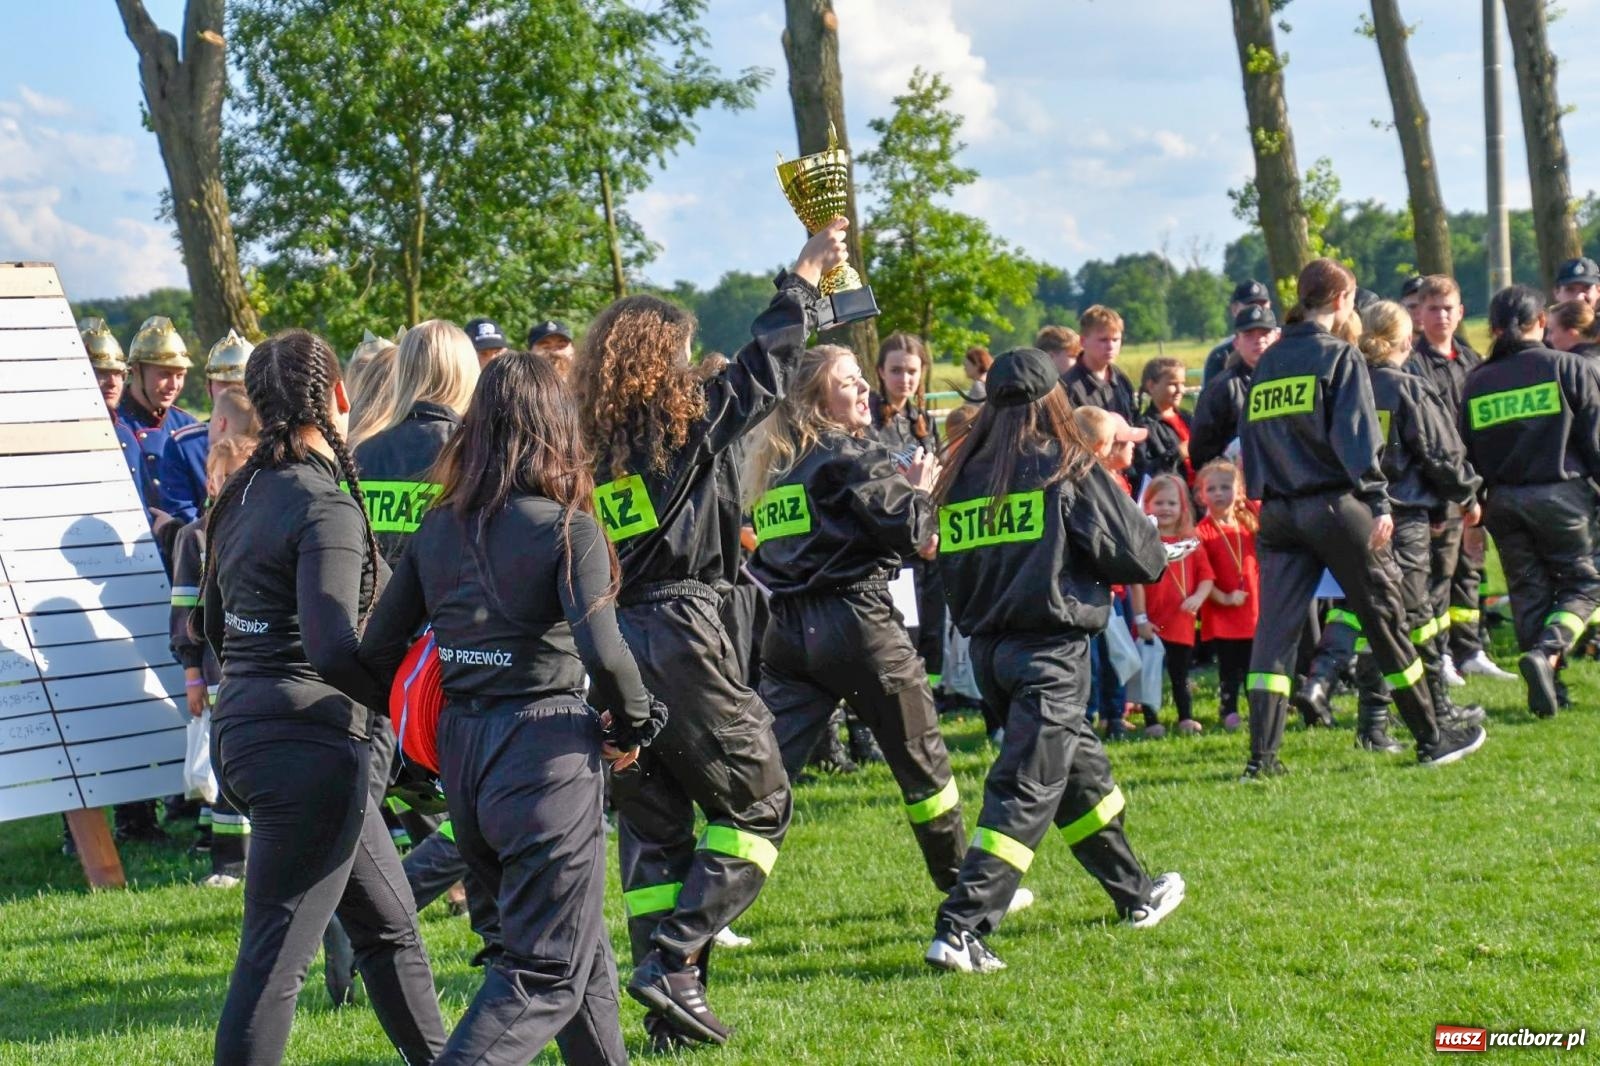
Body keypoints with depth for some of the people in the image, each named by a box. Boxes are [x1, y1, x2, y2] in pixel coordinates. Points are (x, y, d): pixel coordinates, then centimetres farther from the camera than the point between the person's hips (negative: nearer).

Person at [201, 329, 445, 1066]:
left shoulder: (243, 494, 11)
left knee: (388, 920, 20)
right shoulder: (327, 508, -16)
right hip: (307, 741, -10)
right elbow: (333, 648, -26)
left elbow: (215, 622, 21)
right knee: (277, 956, -6)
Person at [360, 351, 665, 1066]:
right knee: (549, 968, 0)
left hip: (460, 749, 6)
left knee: (578, 943, 23)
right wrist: (630, 729, -3)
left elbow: (377, 651, 6)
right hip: (546, 746, -6)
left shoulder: (436, 529, 6)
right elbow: (603, 652, -20)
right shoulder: (569, 528, -10)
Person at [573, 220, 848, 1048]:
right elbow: (766, 365, 6)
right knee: (757, 807, 7)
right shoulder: (688, 420, -5)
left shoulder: (580, 445, 7)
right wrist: (805, 278, 18)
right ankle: (673, 961, -6)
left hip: (602, 645, 6)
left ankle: (669, 1011, 12)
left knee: (650, 824, 13)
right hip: (678, 636, -6)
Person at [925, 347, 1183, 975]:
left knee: (1080, 769, 22)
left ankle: (1135, 895, 38)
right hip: (1050, 647, -6)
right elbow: (1139, 557, -6)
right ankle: (960, 929, -18)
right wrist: (1160, 555, 15)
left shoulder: (963, 477, 6)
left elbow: (951, 569, 11)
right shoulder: (1070, 469, -6)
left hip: (987, 647, 7)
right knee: (1028, 790, -7)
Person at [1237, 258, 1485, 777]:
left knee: (1275, 627, 2)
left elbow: (1250, 438, 14)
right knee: (1384, 617, 5)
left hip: (1278, 513, 5)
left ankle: (1261, 754, -7)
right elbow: (1356, 436, -13)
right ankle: (1431, 738, 14)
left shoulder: (1267, 364, 13)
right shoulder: (1339, 355, -5)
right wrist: (1378, 503, -12)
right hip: (1335, 506, -5)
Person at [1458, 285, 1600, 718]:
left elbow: (1468, 450, 8)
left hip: (1503, 500, 4)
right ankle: (1546, 652, -19)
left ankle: (1545, 684, 11)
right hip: (1560, 495, -3)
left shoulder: (1475, 381, 6)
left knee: (1527, 592, 13)